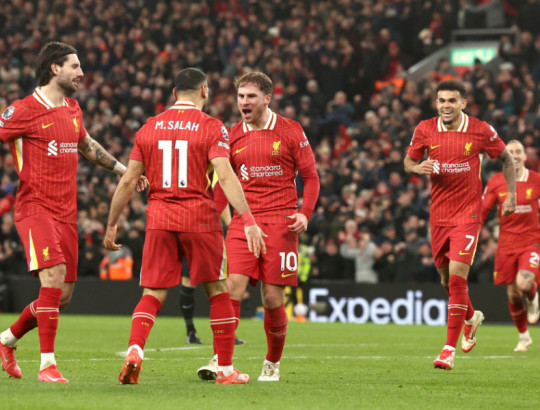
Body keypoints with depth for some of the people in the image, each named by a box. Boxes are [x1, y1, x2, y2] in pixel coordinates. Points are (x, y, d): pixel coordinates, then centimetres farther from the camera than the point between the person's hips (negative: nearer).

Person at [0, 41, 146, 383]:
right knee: (54, 276, -23)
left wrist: (122, 169, 36)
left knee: (62, 296, 6)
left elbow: (87, 146, 32)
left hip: (66, 213, 7)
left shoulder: (73, 109, 15)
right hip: (36, 209, -7)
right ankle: (48, 364, -18)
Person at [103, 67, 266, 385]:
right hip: (200, 218, -3)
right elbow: (225, 175, -15)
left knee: (153, 294, 5)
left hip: (159, 219, 3)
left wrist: (112, 224, 18)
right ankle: (226, 369, 11)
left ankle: (135, 350, -20)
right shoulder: (212, 127, -2)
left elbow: (129, 180, 10)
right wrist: (248, 220, -19)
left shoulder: (150, 127, 9)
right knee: (218, 291, 10)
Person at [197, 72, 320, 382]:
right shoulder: (233, 136, 11)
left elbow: (311, 177, 6)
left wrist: (305, 213, -9)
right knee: (233, 286, -14)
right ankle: (221, 360, -12)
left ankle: (273, 364, 15)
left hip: (280, 222, -2)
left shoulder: (290, 131, 3)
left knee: (272, 298, -3)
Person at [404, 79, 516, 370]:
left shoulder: (481, 131, -7)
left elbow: (506, 159, 8)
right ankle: (471, 318, 46)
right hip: (438, 213, 4)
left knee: (457, 278, -15)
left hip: (468, 213, -4)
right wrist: (418, 167, -12)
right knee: (447, 279, 14)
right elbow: (408, 161, 11)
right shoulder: (425, 130, -2)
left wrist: (511, 194, 4)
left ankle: (449, 350, -12)